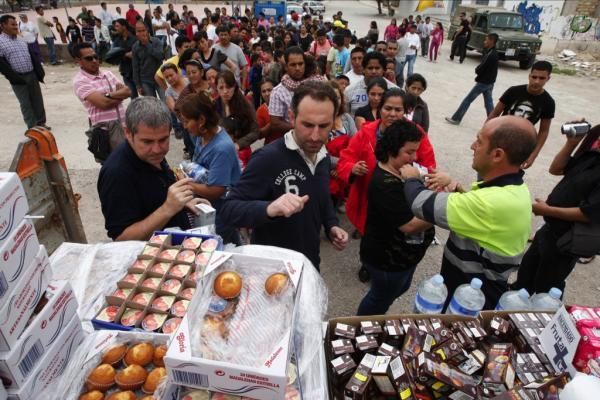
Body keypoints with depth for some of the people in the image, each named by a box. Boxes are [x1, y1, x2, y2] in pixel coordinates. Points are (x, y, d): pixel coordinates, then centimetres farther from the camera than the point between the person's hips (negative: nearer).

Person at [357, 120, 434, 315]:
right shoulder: (385, 184, -31)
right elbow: (410, 225, -32)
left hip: (403, 253, 10)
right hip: (388, 258, -10)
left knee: (400, 289, 30)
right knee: (381, 298, 14)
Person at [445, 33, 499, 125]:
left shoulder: (490, 55, -22)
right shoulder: (493, 53, 10)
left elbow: (479, 69, -22)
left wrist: (477, 69, -2)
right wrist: (478, 69, -6)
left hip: (483, 82, -10)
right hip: (489, 82, 10)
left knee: (467, 100, -2)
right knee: (489, 103, 12)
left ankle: (456, 119, 5)